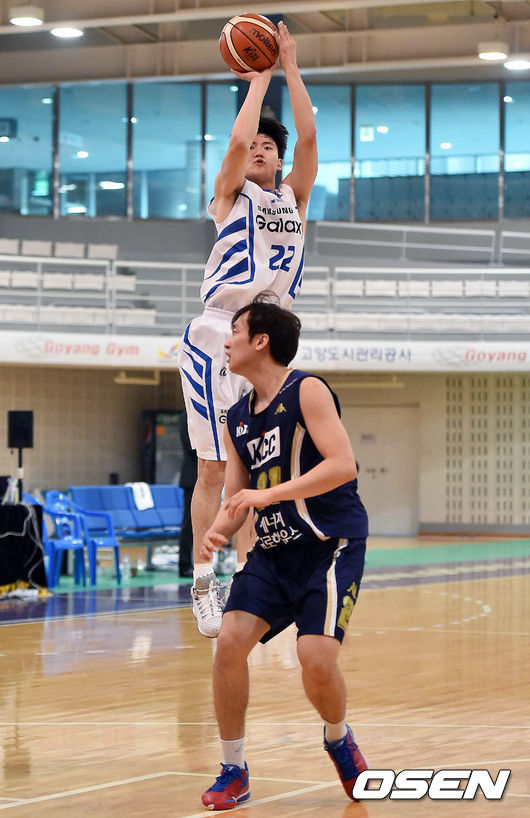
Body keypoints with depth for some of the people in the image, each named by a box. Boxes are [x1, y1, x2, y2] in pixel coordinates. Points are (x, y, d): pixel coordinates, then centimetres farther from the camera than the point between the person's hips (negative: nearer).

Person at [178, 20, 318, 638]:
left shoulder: (294, 198, 16)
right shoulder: (230, 196, 7)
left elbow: (308, 136, 4)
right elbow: (236, 140, -10)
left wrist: (290, 68, 4)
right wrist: (259, 77, 1)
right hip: (216, 342, -4)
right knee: (214, 469, -4)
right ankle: (202, 584, 1)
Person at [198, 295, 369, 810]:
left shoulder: (306, 391, -11)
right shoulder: (237, 419, 10)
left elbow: (342, 465, -22)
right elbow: (236, 497, 14)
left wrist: (269, 494, -26)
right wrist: (217, 531, -9)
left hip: (331, 545, -6)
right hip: (274, 550, 6)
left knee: (316, 659, -19)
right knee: (230, 642, -11)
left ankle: (339, 740, 15)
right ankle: (233, 772, 3)